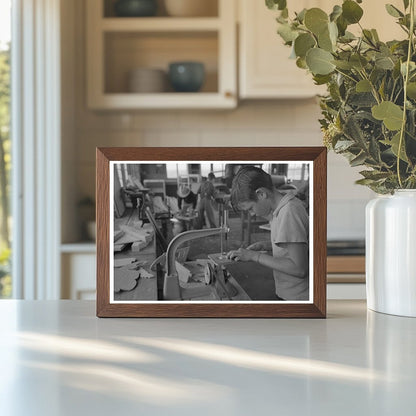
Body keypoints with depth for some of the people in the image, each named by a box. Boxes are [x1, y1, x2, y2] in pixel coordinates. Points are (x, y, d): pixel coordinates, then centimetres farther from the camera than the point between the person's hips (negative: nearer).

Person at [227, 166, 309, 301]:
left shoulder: (289, 212, -23)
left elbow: (299, 268, -26)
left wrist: (255, 256, -21)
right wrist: (263, 246, 4)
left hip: (296, 297, -9)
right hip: (285, 294, 9)